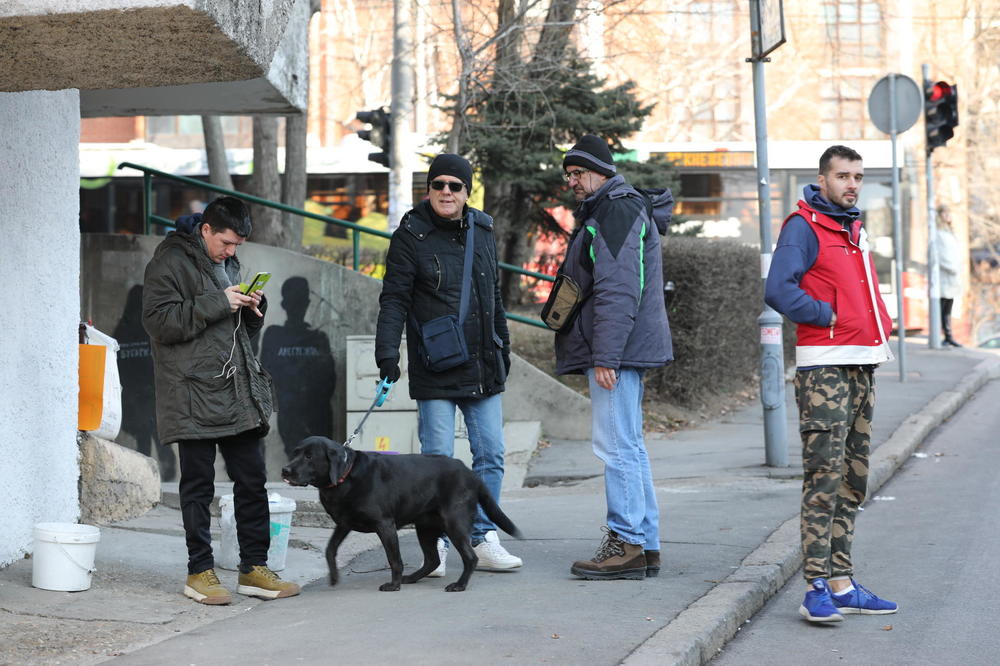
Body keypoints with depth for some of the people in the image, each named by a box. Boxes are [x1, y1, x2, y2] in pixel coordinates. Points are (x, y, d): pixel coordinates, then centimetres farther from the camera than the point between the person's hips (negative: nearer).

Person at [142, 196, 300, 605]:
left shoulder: (228, 263, 18)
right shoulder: (170, 262, -5)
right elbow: (158, 321, -16)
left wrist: (253, 308, 3)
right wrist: (217, 304, -19)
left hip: (239, 394, 7)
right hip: (194, 396, -7)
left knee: (252, 481, 6)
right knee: (199, 486, 0)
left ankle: (254, 569, 13)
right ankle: (199, 572, 8)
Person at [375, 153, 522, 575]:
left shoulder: (482, 232, 12)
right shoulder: (411, 237, -4)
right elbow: (394, 300, -8)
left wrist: (503, 347, 22)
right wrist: (387, 354, -18)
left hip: (483, 367, 5)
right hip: (435, 370, -5)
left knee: (490, 455, 6)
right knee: (437, 460, -4)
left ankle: (483, 541, 15)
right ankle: (435, 545, 6)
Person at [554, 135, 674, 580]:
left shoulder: (617, 211, -13)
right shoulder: (601, 213, 22)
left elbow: (618, 290, -21)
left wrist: (605, 356, -24)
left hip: (616, 349, -11)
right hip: (621, 353, 11)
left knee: (616, 447, -10)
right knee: (629, 448, 12)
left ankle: (628, 545, -8)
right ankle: (645, 546, 16)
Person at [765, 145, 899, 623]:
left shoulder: (854, 229, 19)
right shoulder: (804, 227, -8)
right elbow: (778, 291, -20)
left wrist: (880, 328, 12)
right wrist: (827, 315, -13)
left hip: (863, 366, 9)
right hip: (824, 367, -9)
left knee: (853, 478, 9)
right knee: (825, 476, -12)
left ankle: (842, 583, 14)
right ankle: (817, 588, -12)